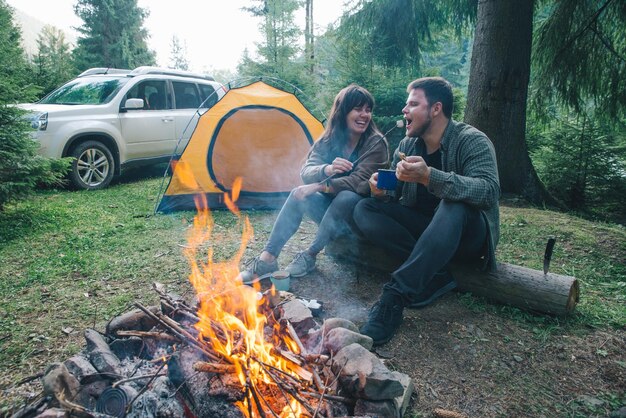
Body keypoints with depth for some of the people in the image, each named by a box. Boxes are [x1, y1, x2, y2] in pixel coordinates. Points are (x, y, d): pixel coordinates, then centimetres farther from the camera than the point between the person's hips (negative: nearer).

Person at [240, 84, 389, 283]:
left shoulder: (376, 143, -15)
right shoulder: (329, 140, -2)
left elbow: (360, 182, -23)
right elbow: (306, 171, -13)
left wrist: (318, 187, -25)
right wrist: (327, 169, -36)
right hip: (333, 208, 4)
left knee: (347, 197, -36)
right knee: (298, 194, -20)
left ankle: (309, 256, -21)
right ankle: (267, 259, -20)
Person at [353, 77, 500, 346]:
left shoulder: (472, 141, -14)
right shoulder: (406, 146, 3)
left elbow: (489, 191, -30)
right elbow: (394, 193, 9)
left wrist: (429, 176, -41)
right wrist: (380, 190, -17)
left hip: (466, 234, -5)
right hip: (423, 228, 6)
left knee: (453, 207, -39)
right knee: (365, 210, -14)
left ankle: (395, 297, -38)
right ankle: (435, 273, -21)